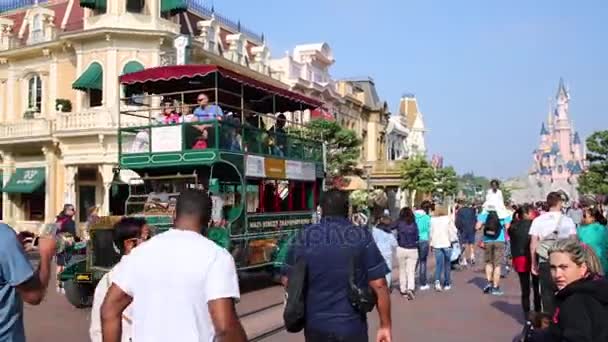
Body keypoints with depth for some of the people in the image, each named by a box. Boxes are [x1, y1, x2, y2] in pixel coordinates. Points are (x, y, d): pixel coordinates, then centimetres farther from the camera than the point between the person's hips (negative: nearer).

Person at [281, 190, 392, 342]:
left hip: (315, 324, 2)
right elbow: (379, 285, -10)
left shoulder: (302, 237, -2)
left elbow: (287, 280, 6)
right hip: (351, 326, -2)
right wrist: (385, 325, -1)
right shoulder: (362, 237, -8)